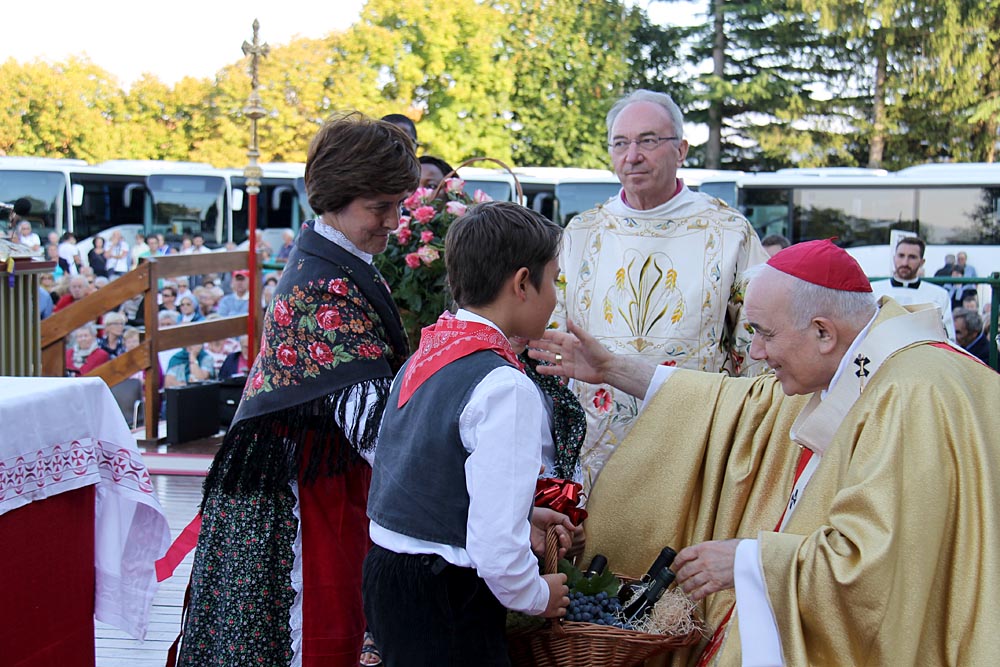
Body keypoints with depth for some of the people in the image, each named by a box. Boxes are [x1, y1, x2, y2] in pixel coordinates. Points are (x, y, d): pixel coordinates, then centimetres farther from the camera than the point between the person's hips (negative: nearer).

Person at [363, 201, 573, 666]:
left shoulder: (421, 359, 7)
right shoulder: (505, 388, -19)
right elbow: (496, 550, -24)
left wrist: (522, 519, 18)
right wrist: (539, 597, -5)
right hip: (445, 604, -9)